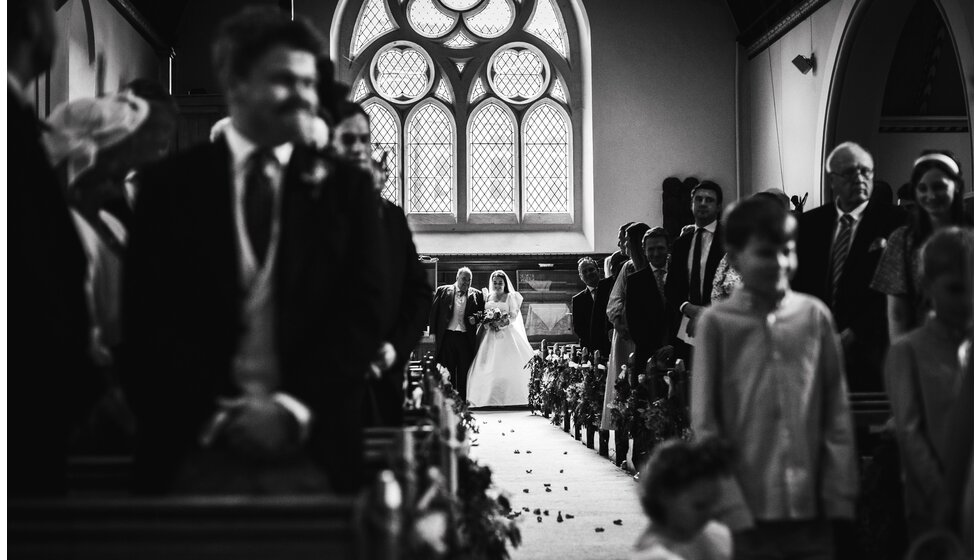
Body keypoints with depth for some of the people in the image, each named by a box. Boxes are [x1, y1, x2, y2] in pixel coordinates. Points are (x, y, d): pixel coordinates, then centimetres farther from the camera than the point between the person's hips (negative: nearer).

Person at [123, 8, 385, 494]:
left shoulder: (346, 188, 7)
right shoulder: (169, 184, 5)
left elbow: (363, 315, 2)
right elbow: (147, 317, 0)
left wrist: (294, 408, -10)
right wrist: (215, 412, -11)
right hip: (197, 450, 0)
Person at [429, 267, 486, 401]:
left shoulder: (477, 295, 10)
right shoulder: (443, 291, 7)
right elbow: (433, 311, 5)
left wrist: (475, 318, -10)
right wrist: (433, 332, -2)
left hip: (467, 338, 1)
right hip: (447, 335, -1)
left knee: (464, 372, 1)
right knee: (447, 372, 2)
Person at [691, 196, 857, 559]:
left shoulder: (815, 316, 3)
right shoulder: (717, 323, -3)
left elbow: (838, 413, 6)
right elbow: (704, 423, -3)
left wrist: (840, 496, -1)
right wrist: (731, 507, -10)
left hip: (813, 510, 2)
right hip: (748, 515, -2)